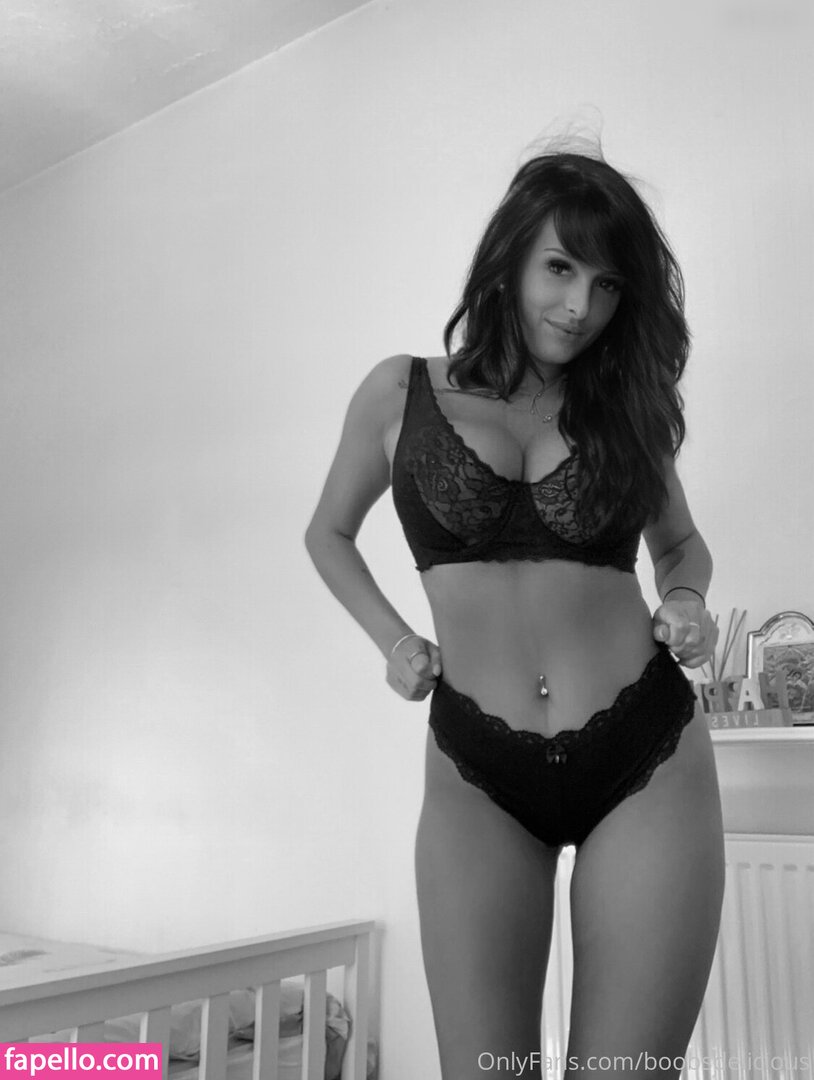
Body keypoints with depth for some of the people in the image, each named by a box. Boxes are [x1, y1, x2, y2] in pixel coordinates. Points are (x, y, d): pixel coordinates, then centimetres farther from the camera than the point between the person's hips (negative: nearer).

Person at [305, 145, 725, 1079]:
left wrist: (686, 602, 1)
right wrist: (393, 641, 4)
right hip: (477, 778, 0)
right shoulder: (401, 393, 2)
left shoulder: (628, 404, 7)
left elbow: (682, 542, 23)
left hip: (648, 765, 1)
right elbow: (328, 534, 18)